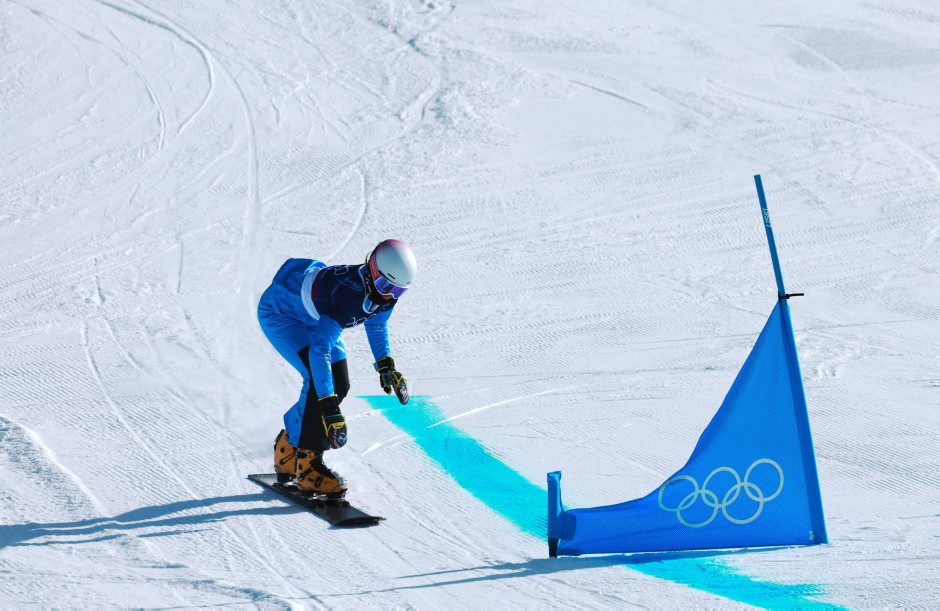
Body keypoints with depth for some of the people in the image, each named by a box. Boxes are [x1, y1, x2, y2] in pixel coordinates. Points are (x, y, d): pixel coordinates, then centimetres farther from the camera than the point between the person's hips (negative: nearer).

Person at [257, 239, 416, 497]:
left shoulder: (384, 290, -17)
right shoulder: (348, 293, -42)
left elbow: (376, 323, 8)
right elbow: (319, 349, -45)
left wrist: (385, 364, 0)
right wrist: (329, 406, -47)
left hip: (312, 317, 9)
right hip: (278, 310, -8)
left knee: (339, 383, -1)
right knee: (319, 380, -24)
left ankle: (289, 451, 14)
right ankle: (306, 465, -15)